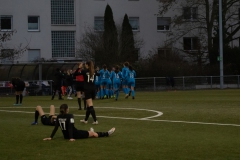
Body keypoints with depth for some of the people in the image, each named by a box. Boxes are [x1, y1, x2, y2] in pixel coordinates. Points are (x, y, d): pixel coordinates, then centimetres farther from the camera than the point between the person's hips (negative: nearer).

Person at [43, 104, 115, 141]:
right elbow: (70, 127, -25)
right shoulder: (70, 116, -19)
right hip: (74, 134, -6)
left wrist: (51, 137, -2)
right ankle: (107, 133, 26)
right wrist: (71, 138, -28)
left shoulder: (59, 117, -2)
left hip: (66, 135, 6)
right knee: (93, 134, 11)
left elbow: (56, 128, -5)